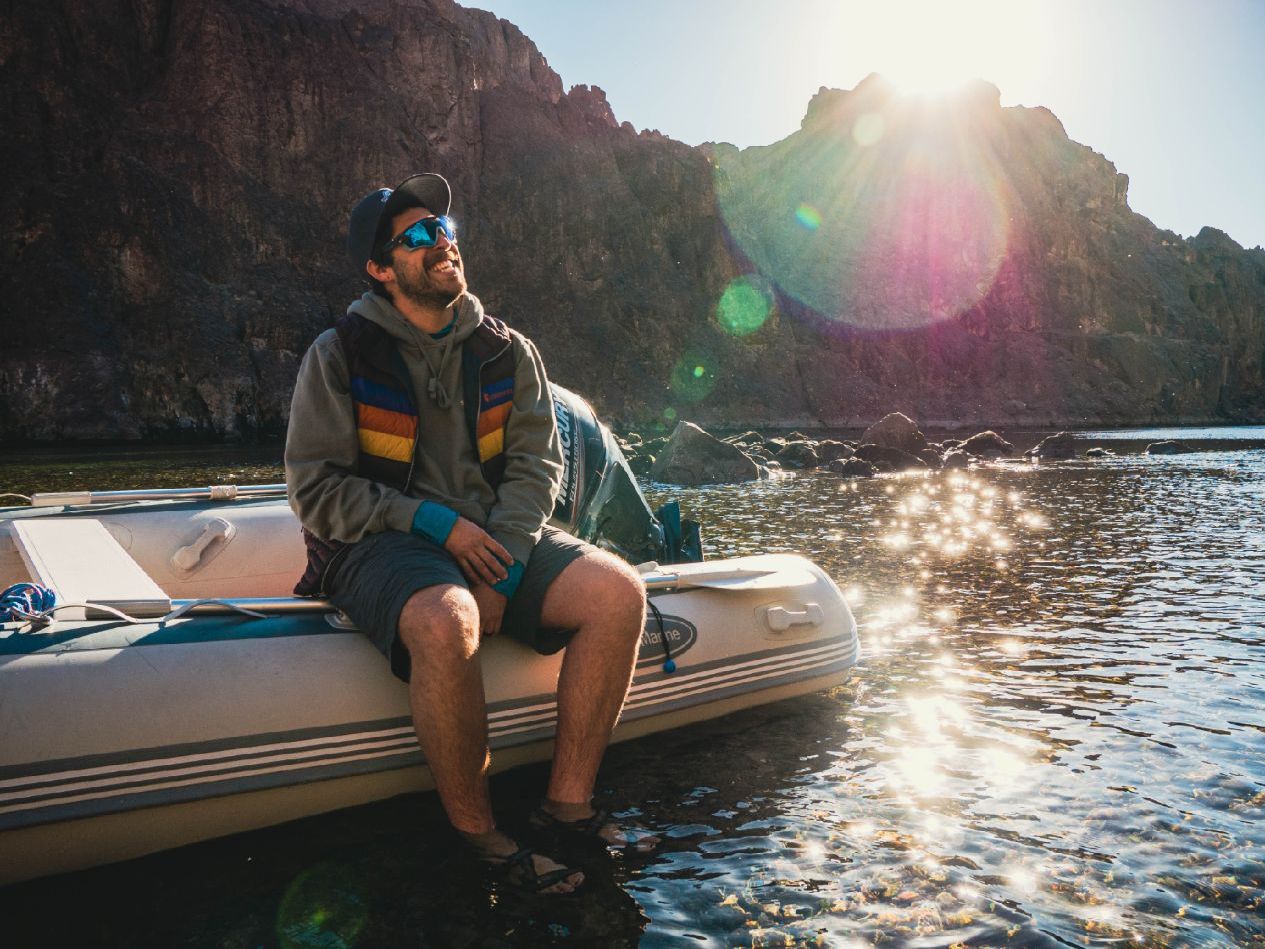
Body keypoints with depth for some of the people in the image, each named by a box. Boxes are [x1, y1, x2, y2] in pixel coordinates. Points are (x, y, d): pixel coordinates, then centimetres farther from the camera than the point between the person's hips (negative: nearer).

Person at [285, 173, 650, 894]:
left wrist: (501, 568, -14)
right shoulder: (340, 354, 1)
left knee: (620, 591, -20)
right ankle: (477, 834, -15)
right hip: (383, 545, -4)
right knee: (445, 621, -38)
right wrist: (437, 523, -14)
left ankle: (569, 801, -8)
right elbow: (316, 490, -4)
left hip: (498, 537, 4)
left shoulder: (508, 352, 10)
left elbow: (538, 463, 3)